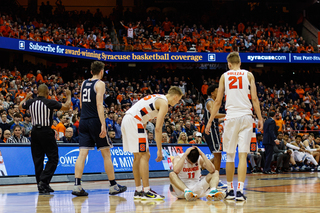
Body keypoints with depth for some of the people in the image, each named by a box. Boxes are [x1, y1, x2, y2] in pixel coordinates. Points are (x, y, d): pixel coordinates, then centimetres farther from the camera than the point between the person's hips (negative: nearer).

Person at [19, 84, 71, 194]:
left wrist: (27, 97, 42)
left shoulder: (30, 102, 3)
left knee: (38, 159, 10)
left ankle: (41, 185, 12)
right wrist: (69, 95, 13)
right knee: (53, 158, 2)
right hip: (46, 132, -5)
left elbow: (20, 107, 25)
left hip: (35, 131, 5)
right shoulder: (50, 103, -11)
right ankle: (43, 181, -12)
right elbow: (66, 107, -4)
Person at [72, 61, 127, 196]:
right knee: (106, 153, 3)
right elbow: (99, 104, -17)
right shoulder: (100, 84, -7)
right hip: (95, 121, -6)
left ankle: (77, 186, -11)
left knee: (82, 154, 0)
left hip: (83, 121, 6)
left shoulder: (84, 83, 14)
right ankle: (113, 186, 9)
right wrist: (103, 124, -21)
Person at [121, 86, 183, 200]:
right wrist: (159, 150, -10)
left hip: (126, 120, 10)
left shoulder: (157, 98, 23)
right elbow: (158, 128, -13)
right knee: (144, 156, -7)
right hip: (134, 121, -10)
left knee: (138, 156, 15)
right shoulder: (164, 103, -6)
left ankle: (138, 191, 19)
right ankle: (146, 191, -8)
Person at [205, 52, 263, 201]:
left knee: (230, 155, 11)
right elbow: (254, 98, 0)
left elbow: (218, 102, 7)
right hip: (246, 117, 0)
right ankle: (240, 191, -13)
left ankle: (230, 190, 17)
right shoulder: (248, 75, 7)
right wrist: (260, 118, 5)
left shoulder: (224, 76, 9)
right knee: (243, 155, -3)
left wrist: (210, 121, 11)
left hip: (231, 117, 0)